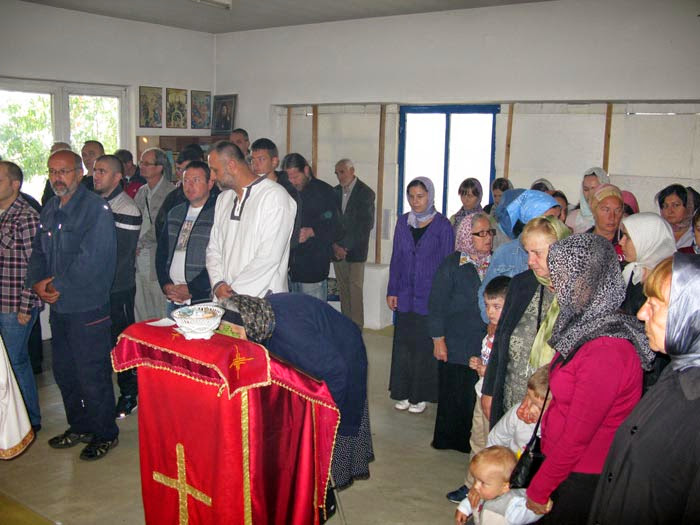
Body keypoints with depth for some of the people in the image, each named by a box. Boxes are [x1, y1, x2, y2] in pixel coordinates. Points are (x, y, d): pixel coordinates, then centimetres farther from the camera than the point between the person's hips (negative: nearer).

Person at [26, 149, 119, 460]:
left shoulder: (95, 209, -14)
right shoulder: (49, 210, 12)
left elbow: (91, 259, -21)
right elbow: (39, 252, 13)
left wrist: (58, 286, -15)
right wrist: (37, 282, -6)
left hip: (87, 308, -8)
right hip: (58, 307, 8)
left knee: (92, 375, 1)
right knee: (64, 371, 18)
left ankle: (105, 434, 18)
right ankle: (79, 426, 36)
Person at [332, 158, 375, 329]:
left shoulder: (366, 193, -3)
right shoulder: (335, 192, 12)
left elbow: (366, 225, -8)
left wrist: (345, 246, -10)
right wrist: (334, 245, -3)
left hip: (355, 250, -4)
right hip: (338, 249, 5)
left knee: (355, 289, -6)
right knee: (343, 289, 6)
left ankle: (356, 326, -1)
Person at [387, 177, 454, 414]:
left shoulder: (442, 225, -4)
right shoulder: (403, 222, 7)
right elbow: (396, 258, 10)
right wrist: (392, 291, 5)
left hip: (430, 297, -3)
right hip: (405, 296, 4)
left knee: (424, 346, 3)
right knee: (403, 343, 7)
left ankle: (420, 395, 17)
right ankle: (403, 393, 20)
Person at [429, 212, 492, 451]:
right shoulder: (451, 264, -5)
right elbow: (437, 304, -4)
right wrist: (438, 339, -7)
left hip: (488, 343, 3)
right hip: (457, 344, -3)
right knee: (455, 393, 5)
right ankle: (449, 439, 22)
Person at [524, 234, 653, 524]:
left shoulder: (606, 350, -27)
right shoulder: (586, 324, 1)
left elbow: (577, 437, -22)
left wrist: (537, 491, -11)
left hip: (584, 480, -8)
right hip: (562, 466, 8)